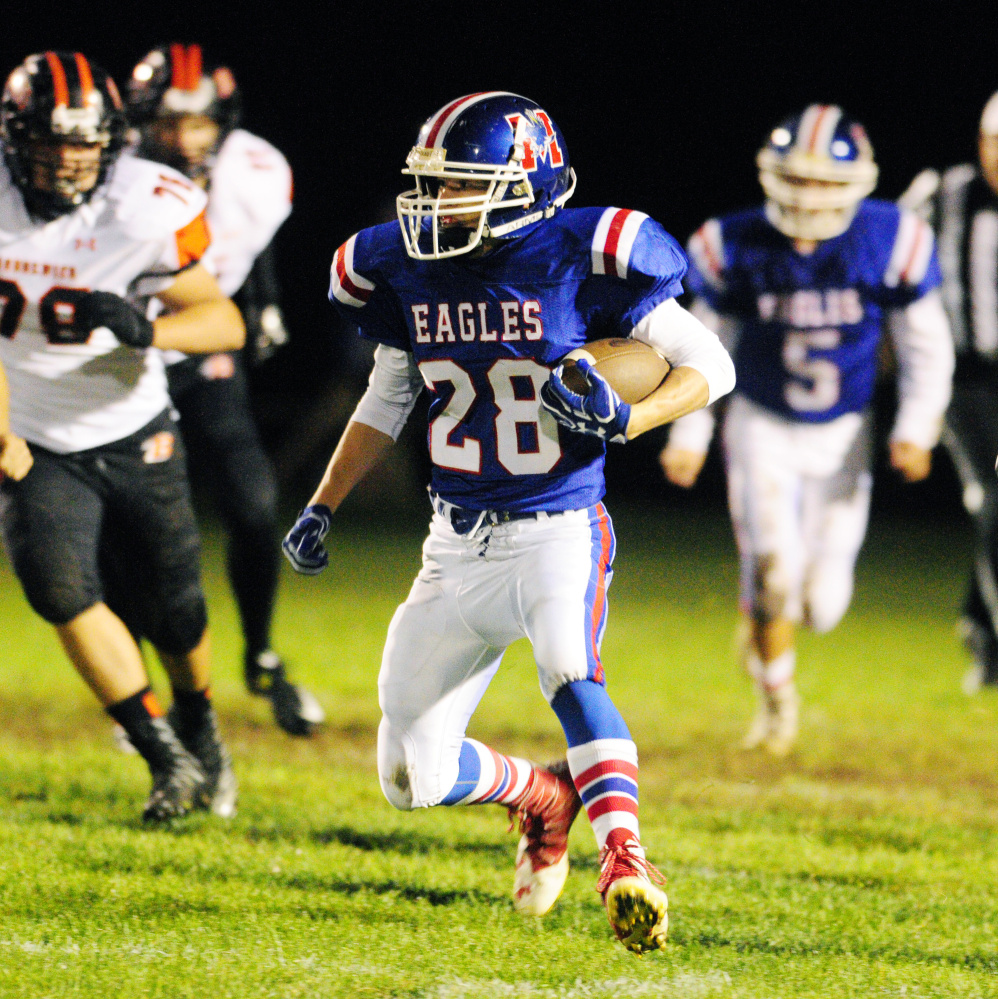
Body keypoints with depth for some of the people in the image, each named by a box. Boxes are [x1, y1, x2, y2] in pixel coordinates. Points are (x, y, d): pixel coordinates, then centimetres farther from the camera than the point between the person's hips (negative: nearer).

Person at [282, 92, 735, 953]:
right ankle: (542, 797, 31)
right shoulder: (409, 272, 1)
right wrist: (322, 509, 14)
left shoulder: (577, 263, -13)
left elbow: (709, 364, -6)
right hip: (458, 548, 5)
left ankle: (625, 864, -39)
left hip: (560, 533, -5)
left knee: (569, 671, -37)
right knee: (411, 777, 3)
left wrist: (626, 420, -22)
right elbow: (386, 399, 19)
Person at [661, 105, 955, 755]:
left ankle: (763, 622, 38)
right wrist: (690, 434, 2)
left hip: (842, 434, 1)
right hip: (763, 427, -1)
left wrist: (915, 429, -13)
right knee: (773, 569, -18)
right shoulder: (739, 247, -16)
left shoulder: (889, 245, -16)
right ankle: (776, 698, 8)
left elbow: (926, 349, -3)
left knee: (823, 601, -1)